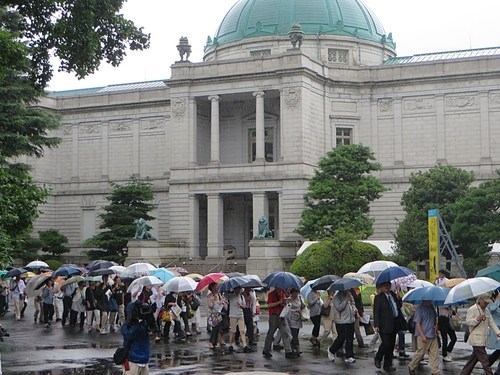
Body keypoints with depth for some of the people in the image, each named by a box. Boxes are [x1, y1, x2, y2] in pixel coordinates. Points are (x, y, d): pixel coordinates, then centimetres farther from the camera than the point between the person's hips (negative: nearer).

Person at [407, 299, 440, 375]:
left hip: (433, 336, 6)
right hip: (424, 336, -6)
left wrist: (436, 325, 1)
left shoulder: (432, 308, 8)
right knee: (420, 353, 3)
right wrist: (423, 336, -17)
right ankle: (411, 367, 24)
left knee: (435, 354, 5)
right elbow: (417, 324, -13)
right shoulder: (420, 309, -11)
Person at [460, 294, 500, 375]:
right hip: (476, 338, -8)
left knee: (475, 356, 13)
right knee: (484, 359, -9)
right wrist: (477, 319, -27)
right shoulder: (472, 309, -9)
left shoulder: (486, 311, 15)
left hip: (483, 338, 8)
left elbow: (491, 323, 12)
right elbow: (467, 321, -12)